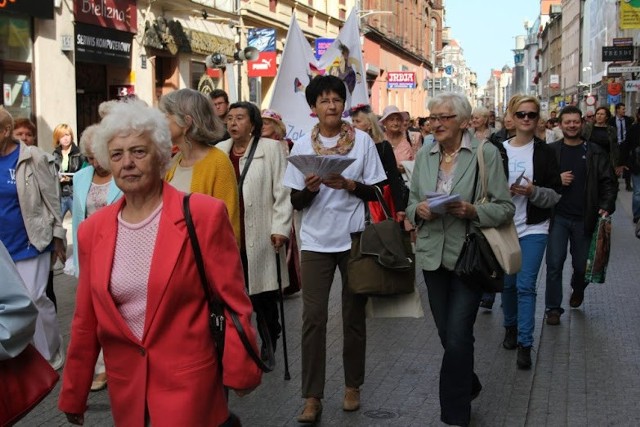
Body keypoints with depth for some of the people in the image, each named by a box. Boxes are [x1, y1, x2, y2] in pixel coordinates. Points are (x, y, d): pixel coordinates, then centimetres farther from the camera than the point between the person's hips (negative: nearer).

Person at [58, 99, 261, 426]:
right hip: (125, 383, 4)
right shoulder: (92, 230, 1)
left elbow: (234, 302, -7)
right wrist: (73, 394, 12)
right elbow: (85, 320, 8)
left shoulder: (204, 214, -11)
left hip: (188, 381, -4)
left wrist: (240, 372, -4)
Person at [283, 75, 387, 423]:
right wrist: (310, 188, -18)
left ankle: (352, 386, 24)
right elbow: (296, 202, 3)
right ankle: (312, 397, 3)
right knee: (313, 318, -3)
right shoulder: (302, 146, 1)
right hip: (316, 241, 0)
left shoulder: (362, 141, -1)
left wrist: (348, 184, -17)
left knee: (353, 315, 9)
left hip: (354, 238, 0)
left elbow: (375, 192, 1)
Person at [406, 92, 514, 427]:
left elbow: (505, 208, -6)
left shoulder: (486, 154, -6)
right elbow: (411, 203, 14)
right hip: (433, 254, 5)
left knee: (457, 337, -8)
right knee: (448, 334, 14)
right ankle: (468, 385, 40)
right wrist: (419, 209, -9)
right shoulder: (424, 155, 7)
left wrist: (473, 211, -23)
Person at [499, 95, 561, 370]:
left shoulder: (545, 152, -2)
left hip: (533, 229, -2)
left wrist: (533, 191, -20)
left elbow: (555, 195, -2)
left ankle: (525, 343, -1)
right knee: (508, 283, 13)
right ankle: (510, 327, 34)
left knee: (526, 286, -7)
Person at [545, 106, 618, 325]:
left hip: (584, 219, 1)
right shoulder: (551, 151, 1)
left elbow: (609, 182, 2)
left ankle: (578, 289, 44)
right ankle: (553, 308, 8)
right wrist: (557, 180, -13)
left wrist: (606, 206, -12)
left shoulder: (594, 153, 2)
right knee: (554, 264, -4)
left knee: (581, 265, 11)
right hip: (558, 216, -1)